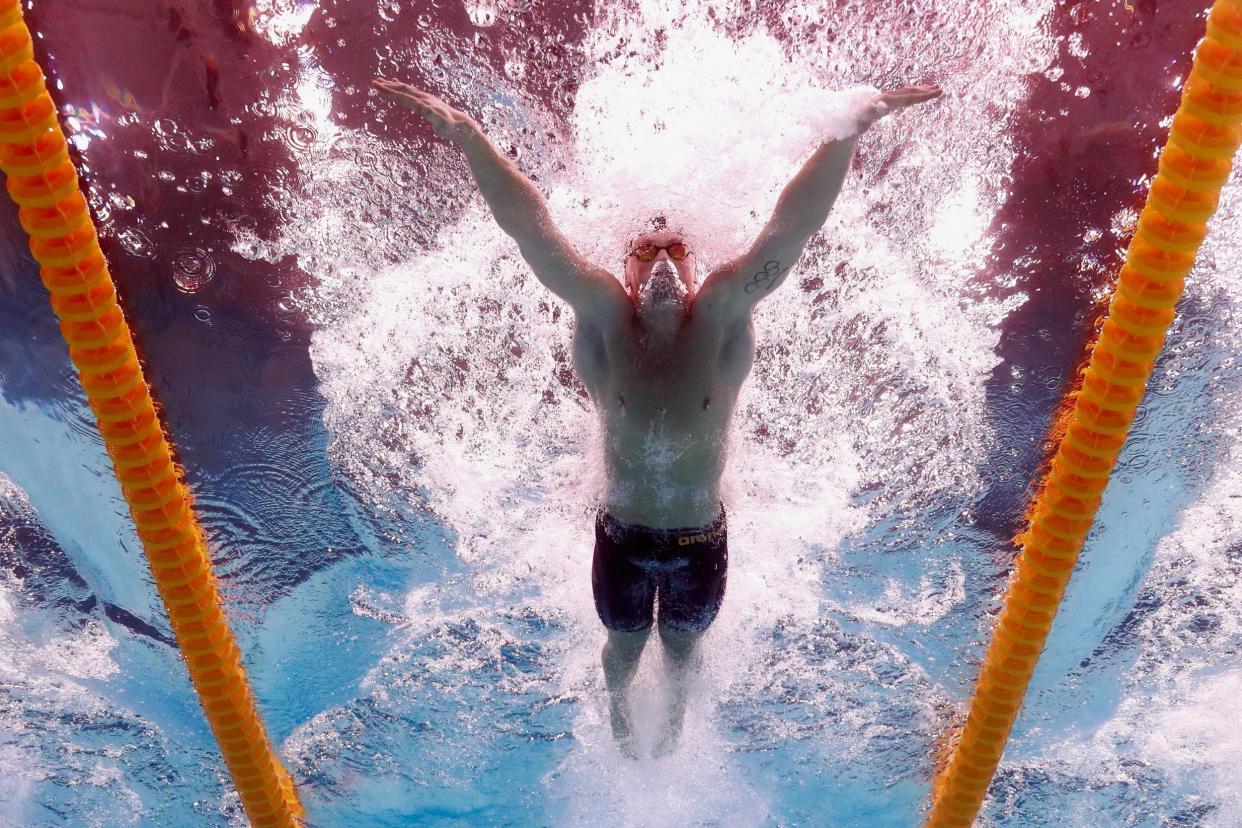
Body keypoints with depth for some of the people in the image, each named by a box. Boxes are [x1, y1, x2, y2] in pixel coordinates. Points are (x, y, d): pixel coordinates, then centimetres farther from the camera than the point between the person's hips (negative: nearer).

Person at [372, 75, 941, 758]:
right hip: (622, 535, 0)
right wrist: (462, 131, -30)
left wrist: (855, 128, -29)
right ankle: (619, 709, 60)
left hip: (702, 538, 0)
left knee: (682, 643, 25)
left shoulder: (723, 314, -17)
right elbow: (528, 227, -24)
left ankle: (677, 709, 60)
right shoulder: (602, 314, -18)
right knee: (625, 644, 25)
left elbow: (793, 225, -24)